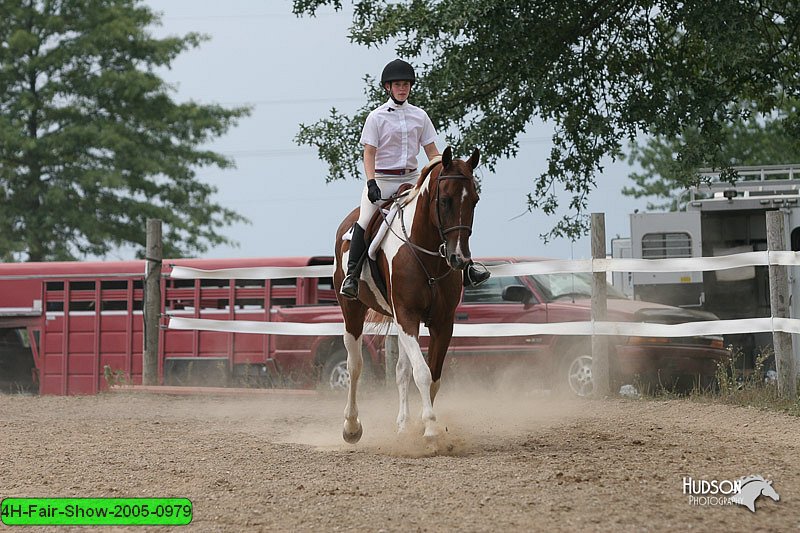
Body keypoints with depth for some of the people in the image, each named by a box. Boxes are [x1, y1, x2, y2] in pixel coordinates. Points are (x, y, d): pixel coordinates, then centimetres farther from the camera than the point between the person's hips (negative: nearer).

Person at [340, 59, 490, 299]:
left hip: (412, 178, 4)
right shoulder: (377, 117, 0)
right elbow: (369, 153, -5)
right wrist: (371, 182, -19)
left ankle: (465, 269, -3)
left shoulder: (420, 116, 11)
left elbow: (431, 151, 12)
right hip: (382, 178, -4)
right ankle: (351, 275, -14)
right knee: (366, 220, -24)